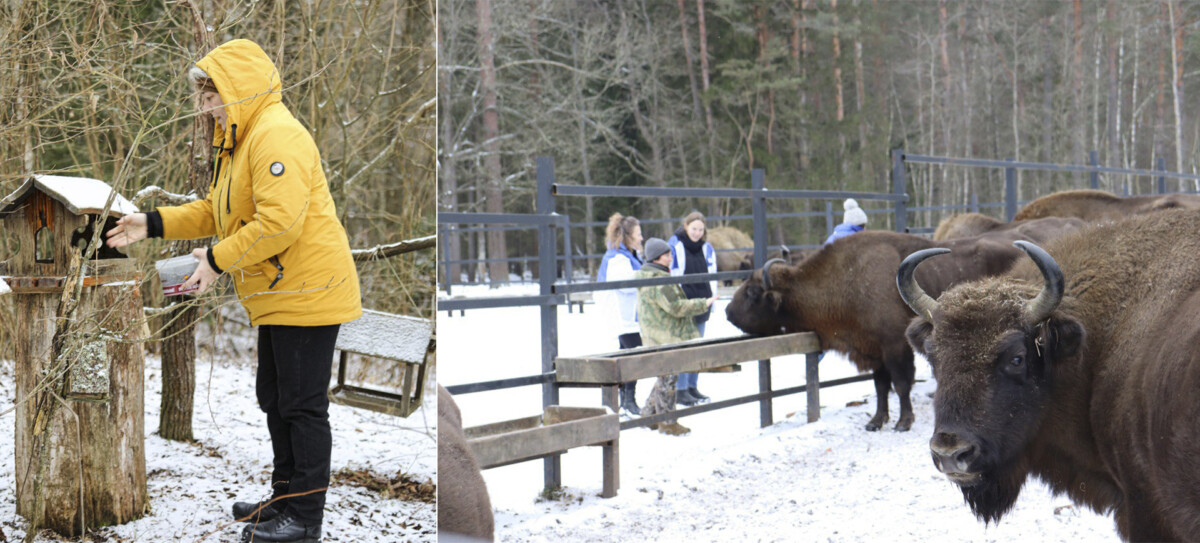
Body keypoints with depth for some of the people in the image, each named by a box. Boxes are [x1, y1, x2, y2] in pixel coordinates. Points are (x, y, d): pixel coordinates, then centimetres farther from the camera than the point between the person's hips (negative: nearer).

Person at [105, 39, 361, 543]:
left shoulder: (277, 135, -19)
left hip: (307, 291, -11)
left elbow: (279, 222, -27)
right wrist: (152, 224, 10)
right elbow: (215, 212, 21)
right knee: (276, 400, 18)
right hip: (279, 295, 11)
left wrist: (218, 260, -19)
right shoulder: (240, 140, 18)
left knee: (302, 404, -4)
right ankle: (285, 496, 30)